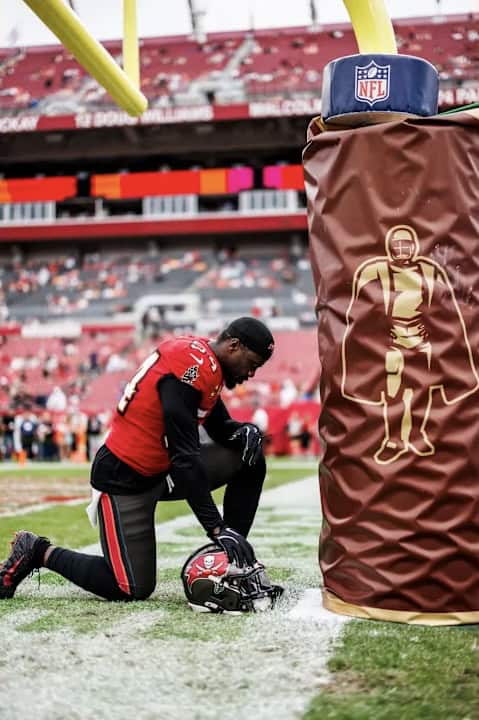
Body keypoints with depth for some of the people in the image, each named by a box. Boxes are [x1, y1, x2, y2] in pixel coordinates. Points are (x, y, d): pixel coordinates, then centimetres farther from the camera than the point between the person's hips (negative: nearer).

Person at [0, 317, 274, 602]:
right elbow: (185, 458, -27)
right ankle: (40, 552, 10)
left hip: (164, 470, 10)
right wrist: (217, 528, -27)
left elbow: (220, 426, 17)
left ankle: (232, 563, 7)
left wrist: (245, 430, -8)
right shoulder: (189, 367, -25)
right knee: (134, 589, -7)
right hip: (126, 481, -10)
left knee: (251, 460, 2)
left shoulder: (208, 361, 5)